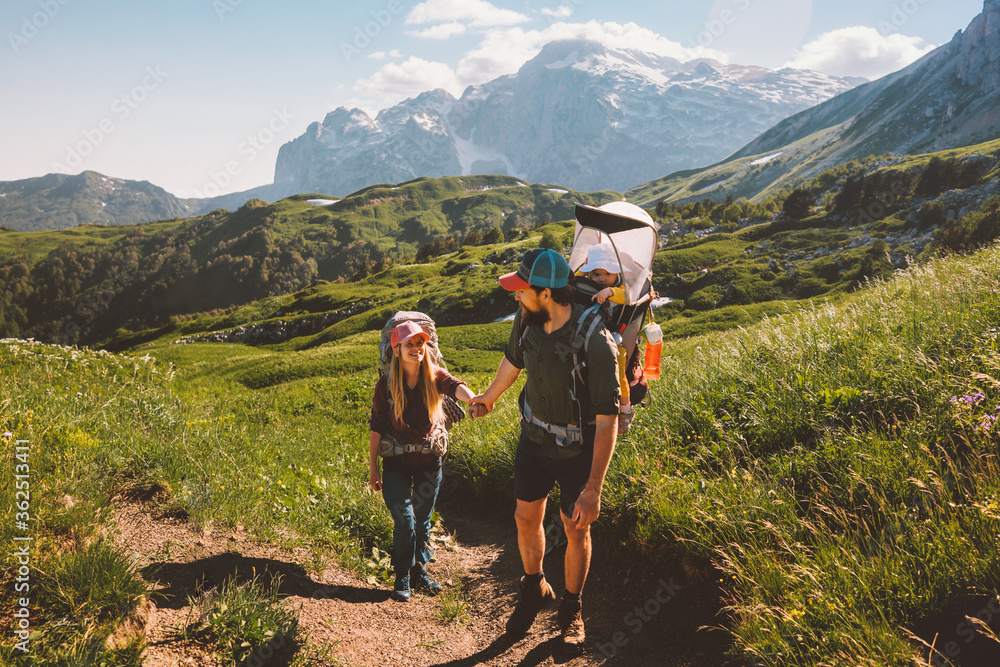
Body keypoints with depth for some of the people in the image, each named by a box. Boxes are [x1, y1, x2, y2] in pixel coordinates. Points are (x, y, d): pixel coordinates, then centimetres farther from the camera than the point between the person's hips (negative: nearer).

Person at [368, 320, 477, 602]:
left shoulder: (435, 376, -8)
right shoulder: (386, 384, -10)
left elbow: (455, 386, -31)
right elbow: (376, 427, -5)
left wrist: (473, 398, -55)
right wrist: (373, 468, -4)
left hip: (429, 460, 2)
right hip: (397, 462, -1)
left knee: (423, 520, 12)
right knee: (404, 521, -6)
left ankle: (420, 571, 31)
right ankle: (402, 577, 13)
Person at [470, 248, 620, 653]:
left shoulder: (594, 342, -33)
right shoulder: (526, 319, -14)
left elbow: (607, 420, -28)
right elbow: (513, 361, 10)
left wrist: (593, 489, -27)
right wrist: (487, 398, 28)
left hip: (578, 449, -5)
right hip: (535, 437, 5)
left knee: (576, 529, 11)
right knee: (526, 520, 14)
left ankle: (572, 608, 36)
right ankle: (535, 590, 43)